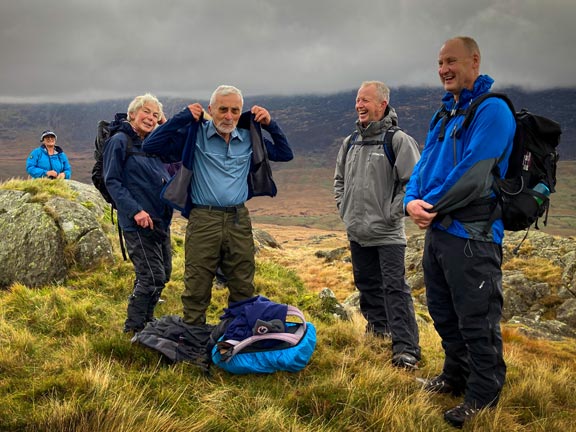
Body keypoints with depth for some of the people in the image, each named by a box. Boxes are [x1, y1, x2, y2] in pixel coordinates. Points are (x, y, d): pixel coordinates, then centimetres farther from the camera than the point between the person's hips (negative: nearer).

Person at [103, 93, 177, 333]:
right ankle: (133, 329, 7)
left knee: (163, 273, 14)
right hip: (138, 222, -8)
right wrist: (135, 210, -19)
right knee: (152, 276, -9)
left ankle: (146, 321, 30)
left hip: (161, 219, 8)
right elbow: (112, 181, -12)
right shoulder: (120, 141, -7)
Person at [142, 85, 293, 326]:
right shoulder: (195, 135, 0)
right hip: (203, 221, -3)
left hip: (239, 220, 4)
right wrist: (183, 117, -9)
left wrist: (270, 124, 6)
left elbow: (285, 154, 19)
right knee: (196, 290, 2)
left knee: (244, 289, 11)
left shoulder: (250, 138, 11)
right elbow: (150, 146, -5)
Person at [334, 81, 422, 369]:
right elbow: (340, 178, 25)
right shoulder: (350, 142, 11)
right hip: (357, 231, 7)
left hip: (387, 234, -7)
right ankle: (378, 327, 37)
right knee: (367, 284, 19)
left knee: (394, 288, -9)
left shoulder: (398, 140, -11)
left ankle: (406, 348, -6)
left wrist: (394, 213, -15)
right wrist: (343, 207, 14)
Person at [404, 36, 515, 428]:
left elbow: (473, 174, -21)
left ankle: (483, 394, 17)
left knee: (477, 320, 1)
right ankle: (456, 376, 36)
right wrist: (412, 201, -6)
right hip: (437, 230, 9)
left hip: (471, 234, -9)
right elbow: (425, 164, 13)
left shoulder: (491, 110, -12)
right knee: (444, 313, 19)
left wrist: (433, 205, -14)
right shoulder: (444, 114, 16)